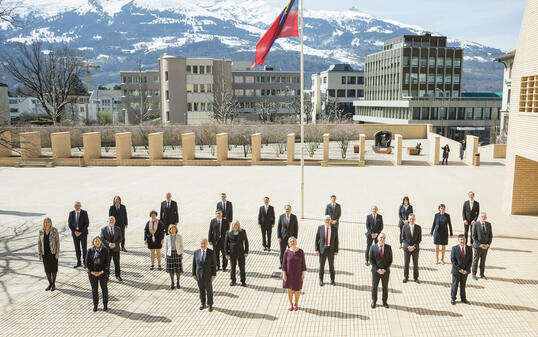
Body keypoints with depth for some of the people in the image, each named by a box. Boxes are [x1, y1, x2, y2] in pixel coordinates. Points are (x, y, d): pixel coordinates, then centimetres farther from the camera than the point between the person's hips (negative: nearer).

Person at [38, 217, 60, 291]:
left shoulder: (54, 230, -13)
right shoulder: (41, 231, -3)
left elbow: (57, 241, -10)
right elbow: (39, 243, 2)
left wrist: (57, 252, -14)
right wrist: (39, 254, -2)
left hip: (53, 252, -3)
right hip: (45, 253, 3)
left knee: (53, 268, 4)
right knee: (47, 269, 10)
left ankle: (54, 284, 19)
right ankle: (50, 284, 25)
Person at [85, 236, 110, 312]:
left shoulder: (105, 250, -7)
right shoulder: (90, 250, -3)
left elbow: (107, 262, -8)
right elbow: (87, 262, -3)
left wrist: (102, 271, -14)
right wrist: (92, 272, -10)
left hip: (103, 272, -1)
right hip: (92, 273, 1)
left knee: (104, 288, 9)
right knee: (94, 289, 11)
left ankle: (105, 305, 24)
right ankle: (95, 305, 26)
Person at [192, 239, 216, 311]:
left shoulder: (211, 252, -11)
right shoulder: (196, 252, -6)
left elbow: (214, 264, -8)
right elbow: (194, 264, 1)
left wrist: (214, 275, -11)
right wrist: (194, 274, -1)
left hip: (208, 275, -2)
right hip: (199, 275, 2)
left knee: (209, 290, 8)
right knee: (201, 290, 14)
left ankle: (210, 305, 24)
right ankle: (203, 304, 31)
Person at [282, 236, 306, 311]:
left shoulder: (301, 251, -14)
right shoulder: (287, 252, -14)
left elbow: (303, 263, -7)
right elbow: (284, 263, -7)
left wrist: (303, 274, -7)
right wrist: (284, 274, -9)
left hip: (298, 274, 0)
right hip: (289, 274, 0)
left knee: (297, 290, 13)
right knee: (289, 289, 13)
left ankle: (296, 304, 37)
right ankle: (291, 304, 35)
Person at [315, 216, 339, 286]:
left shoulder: (334, 229, -4)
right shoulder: (320, 228, -6)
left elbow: (336, 241, 0)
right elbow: (317, 239, -2)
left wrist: (336, 251, -3)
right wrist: (317, 249, -6)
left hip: (331, 249, 0)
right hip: (322, 249, 0)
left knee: (331, 265, 11)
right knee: (321, 265, 8)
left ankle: (332, 280, 28)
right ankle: (321, 280, 24)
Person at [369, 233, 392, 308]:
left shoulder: (388, 248, -7)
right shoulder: (373, 247, -9)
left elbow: (390, 260, -4)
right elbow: (371, 260, -7)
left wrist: (385, 269, -14)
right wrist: (377, 269, -16)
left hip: (385, 271, 1)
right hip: (375, 271, 0)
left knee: (385, 287, 14)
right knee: (374, 287, 12)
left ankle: (384, 301, 31)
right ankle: (374, 301, 29)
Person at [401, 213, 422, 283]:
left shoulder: (418, 227, -4)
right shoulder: (405, 227, -5)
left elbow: (419, 239, -2)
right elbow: (403, 238, -2)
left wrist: (414, 246, -12)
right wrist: (408, 246, -12)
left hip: (415, 248, 0)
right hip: (406, 248, 0)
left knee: (415, 264, 8)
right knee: (406, 263, 6)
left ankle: (415, 278, 20)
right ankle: (406, 277, 19)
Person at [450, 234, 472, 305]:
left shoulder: (469, 249, -2)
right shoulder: (454, 248, -10)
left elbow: (470, 260, -1)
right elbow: (453, 260, -11)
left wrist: (466, 270, -11)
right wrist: (459, 269, -16)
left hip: (465, 271, 2)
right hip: (456, 271, -2)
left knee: (463, 285, 15)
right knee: (455, 285, 7)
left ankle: (463, 298, 29)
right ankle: (453, 299, 20)